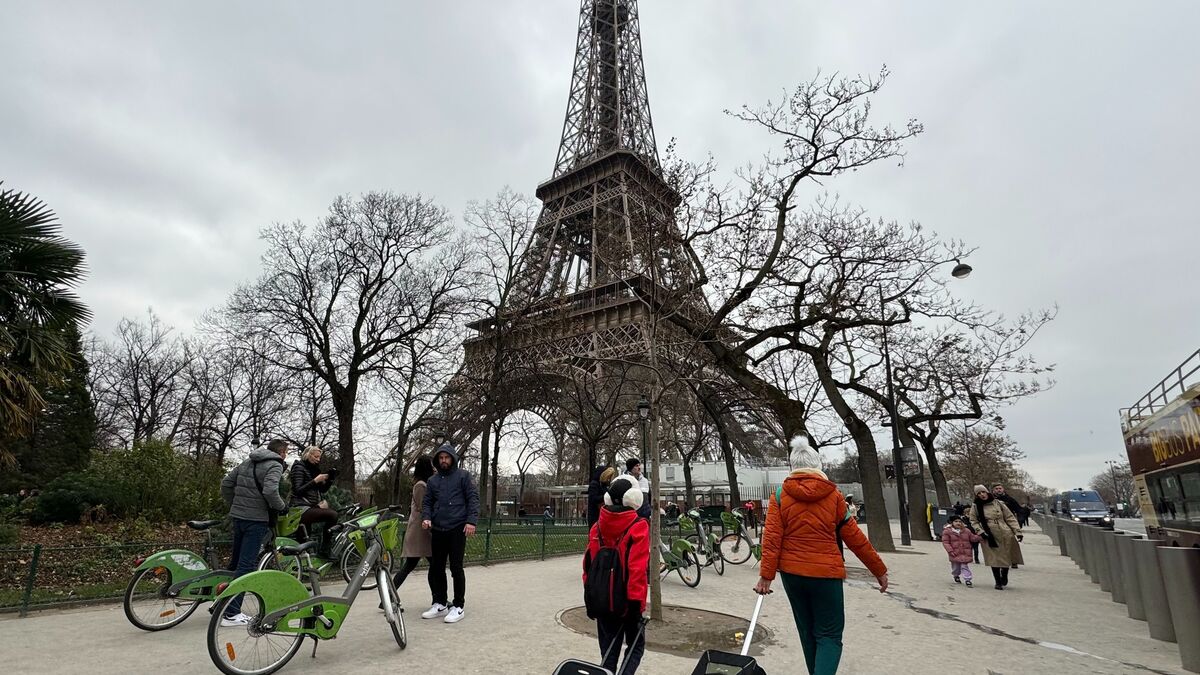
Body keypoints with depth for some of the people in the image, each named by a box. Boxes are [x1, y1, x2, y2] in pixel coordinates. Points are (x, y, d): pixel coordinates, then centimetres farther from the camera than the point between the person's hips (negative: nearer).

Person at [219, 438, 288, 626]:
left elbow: (226, 483, 14)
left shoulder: (248, 462, 14)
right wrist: (282, 507, -10)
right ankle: (231, 614, -2)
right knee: (246, 565, -4)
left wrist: (233, 505, 23)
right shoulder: (275, 466, -10)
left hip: (238, 516, 8)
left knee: (235, 561, 20)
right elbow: (270, 491, -26)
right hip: (256, 519, -8)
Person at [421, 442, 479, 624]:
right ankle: (439, 604, 24)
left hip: (457, 529, -5)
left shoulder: (463, 476, 2)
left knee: (456, 567, -3)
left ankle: (458, 607, 8)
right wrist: (426, 518, -5)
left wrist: (471, 521, -15)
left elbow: (473, 498, -4)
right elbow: (427, 502, 15)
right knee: (436, 568, 9)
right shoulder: (432, 480, 15)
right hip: (438, 530, 5)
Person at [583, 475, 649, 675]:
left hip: (602, 601, 4)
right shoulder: (638, 527, -14)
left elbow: (588, 564, 5)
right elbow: (638, 568, -19)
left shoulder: (597, 527, 0)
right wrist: (636, 601, -15)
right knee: (636, 646, 15)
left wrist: (589, 599, 13)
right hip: (627, 601, -4)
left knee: (609, 651, 17)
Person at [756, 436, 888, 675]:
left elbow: (772, 538, -8)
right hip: (826, 573, -2)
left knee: (807, 632, 19)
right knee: (829, 635, 5)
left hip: (792, 573, 2)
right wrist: (879, 570, 13)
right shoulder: (833, 495, -2)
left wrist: (766, 575, -7)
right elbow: (855, 537, 3)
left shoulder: (780, 495, -2)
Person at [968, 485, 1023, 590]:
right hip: (990, 537, -1)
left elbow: (1010, 518, 3)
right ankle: (998, 582, 14)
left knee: (1006, 557, 9)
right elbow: (974, 521, 9)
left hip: (1005, 535, 1)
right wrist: (980, 532, -5)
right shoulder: (976, 507, 2)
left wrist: (1018, 532, -3)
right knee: (995, 559, 0)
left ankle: (1004, 575, 37)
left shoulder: (998, 503, 1)